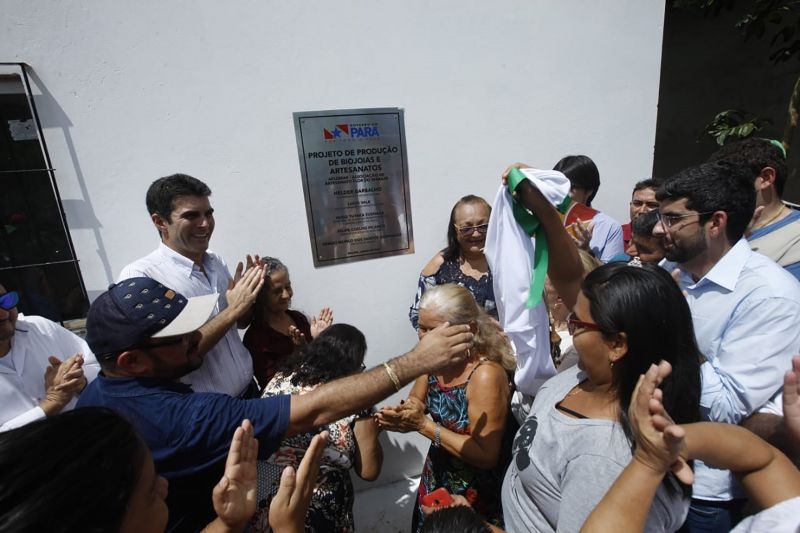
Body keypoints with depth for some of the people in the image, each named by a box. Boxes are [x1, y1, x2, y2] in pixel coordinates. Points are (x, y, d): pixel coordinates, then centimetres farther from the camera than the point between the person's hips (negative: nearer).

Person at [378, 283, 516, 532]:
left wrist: (424, 425, -30)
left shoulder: (486, 374, -31)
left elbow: (486, 455, -28)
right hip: (436, 476, 6)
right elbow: (415, 402, 1)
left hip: (474, 492, -6)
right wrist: (400, 414, -22)